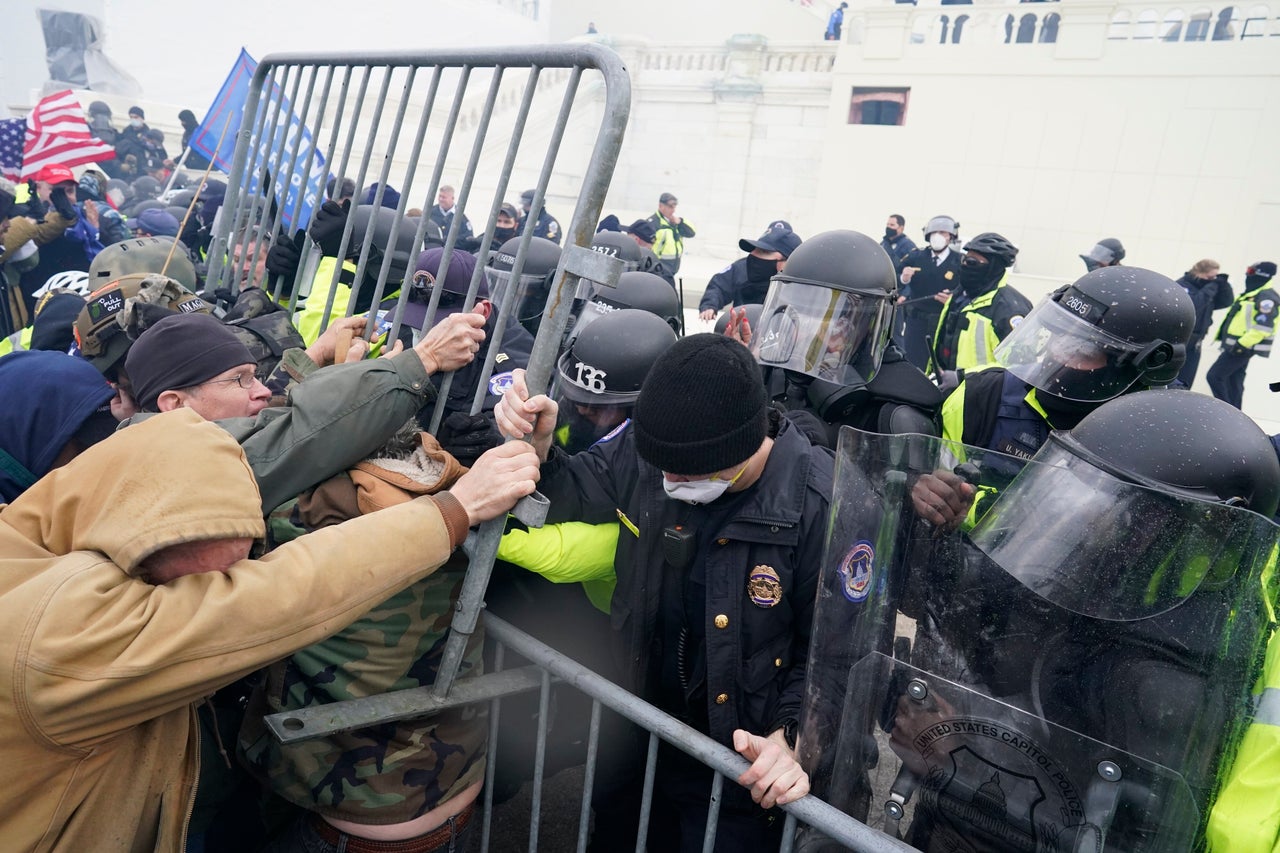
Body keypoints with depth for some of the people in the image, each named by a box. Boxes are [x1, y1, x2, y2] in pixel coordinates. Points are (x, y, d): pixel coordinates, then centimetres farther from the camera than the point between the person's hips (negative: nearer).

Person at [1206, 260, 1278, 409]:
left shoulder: (1266, 297, -17)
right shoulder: (1252, 294, 16)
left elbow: (1263, 327, -25)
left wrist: (1242, 344, -26)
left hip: (1242, 348, -10)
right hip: (1238, 346, 10)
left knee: (1214, 376, -11)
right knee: (1233, 382, 14)